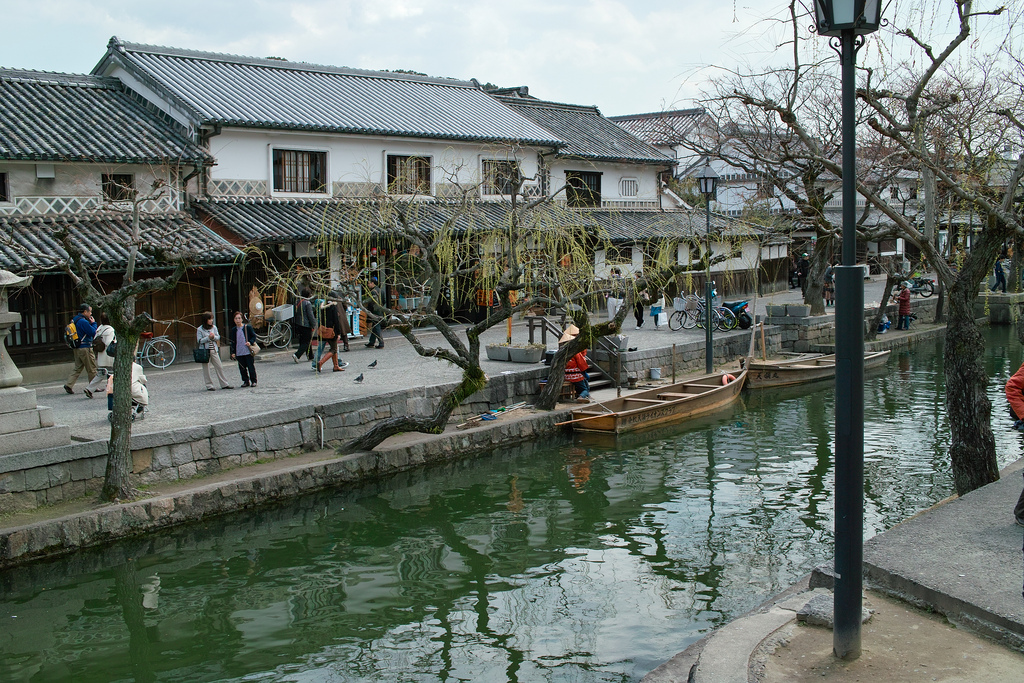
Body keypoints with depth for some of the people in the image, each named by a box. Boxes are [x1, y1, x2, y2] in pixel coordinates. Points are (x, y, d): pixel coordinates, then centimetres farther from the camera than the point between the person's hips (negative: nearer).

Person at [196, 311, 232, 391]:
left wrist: (214, 337, -13)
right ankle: (209, 386, 9)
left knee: (219, 367, 4)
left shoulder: (214, 327, 7)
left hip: (214, 350, 4)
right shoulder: (200, 329, -5)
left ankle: (224, 384, 9)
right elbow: (200, 340, -9)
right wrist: (208, 337, -19)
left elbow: (218, 337, 8)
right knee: (206, 369, 1)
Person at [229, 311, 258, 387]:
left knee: (251, 367, -1)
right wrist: (233, 352, 8)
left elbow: (254, 336, 3)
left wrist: (250, 342, -16)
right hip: (239, 353, 4)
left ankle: (253, 381, 9)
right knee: (242, 368, 5)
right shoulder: (234, 330, 9)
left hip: (248, 351, -4)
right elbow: (233, 342, 14)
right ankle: (246, 381, 15)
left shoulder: (248, 327, -2)